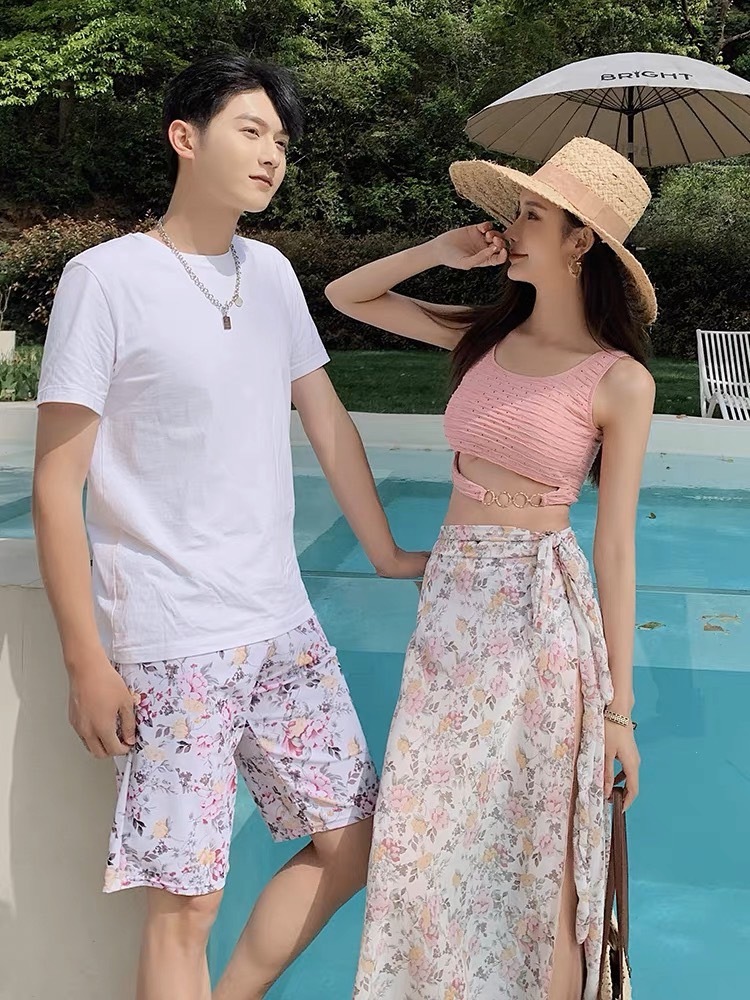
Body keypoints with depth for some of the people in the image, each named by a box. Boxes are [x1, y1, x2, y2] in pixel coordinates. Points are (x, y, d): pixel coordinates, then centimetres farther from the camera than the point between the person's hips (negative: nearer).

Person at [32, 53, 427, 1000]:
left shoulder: (272, 272, 9)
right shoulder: (105, 278, -10)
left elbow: (326, 419, 19)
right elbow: (56, 485, -10)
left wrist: (386, 552, 21)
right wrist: (87, 663, -12)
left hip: (283, 626, 7)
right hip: (171, 644, -7)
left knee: (350, 844, 13)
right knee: (186, 898, 0)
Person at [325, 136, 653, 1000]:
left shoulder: (619, 380, -8)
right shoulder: (487, 336, 6)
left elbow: (615, 548, -8)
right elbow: (346, 296, 15)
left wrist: (617, 707, -7)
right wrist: (440, 253, 1)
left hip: (539, 612, -5)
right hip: (450, 597, 5)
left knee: (539, 857, 6)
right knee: (428, 843, 11)